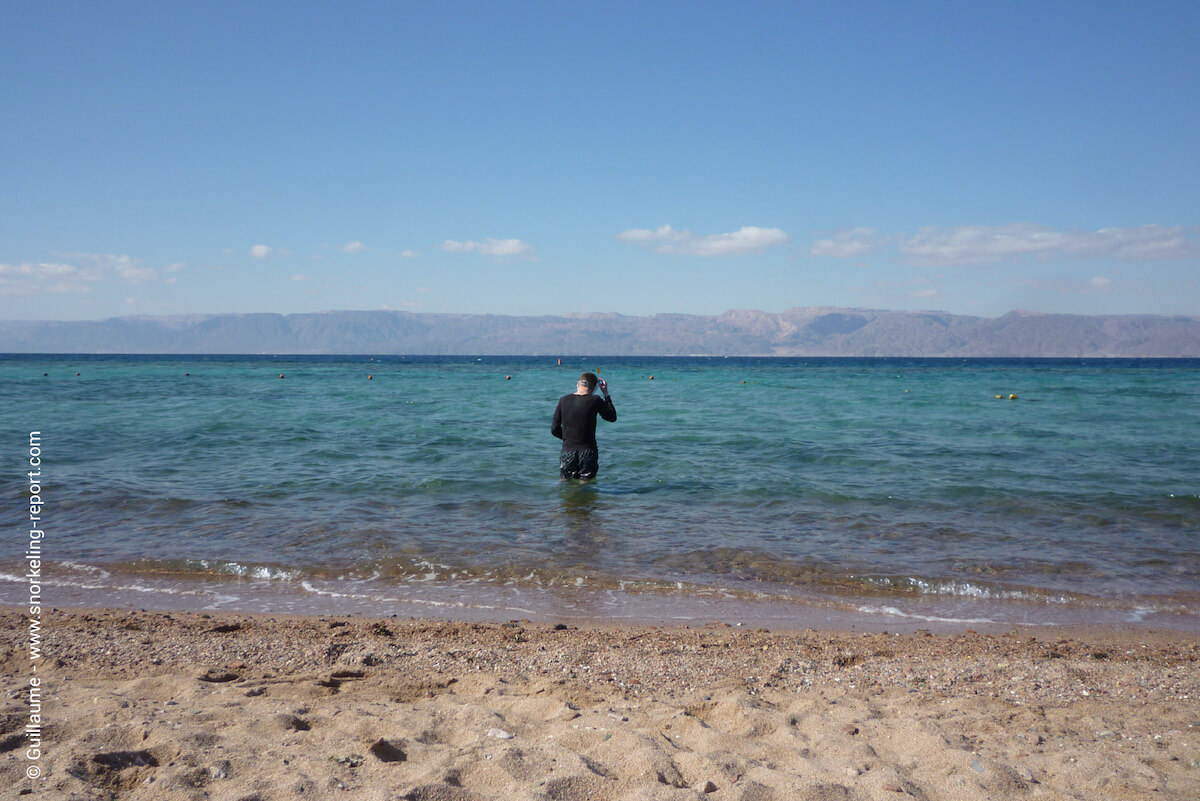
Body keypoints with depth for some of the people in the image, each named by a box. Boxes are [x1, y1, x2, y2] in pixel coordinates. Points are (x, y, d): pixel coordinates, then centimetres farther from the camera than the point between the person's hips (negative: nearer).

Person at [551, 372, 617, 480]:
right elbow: (612, 418, 8)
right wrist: (606, 394, 12)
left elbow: (554, 429, 6)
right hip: (588, 452, -2)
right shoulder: (595, 401, -9)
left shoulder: (563, 400, 0)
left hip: (567, 452, 2)